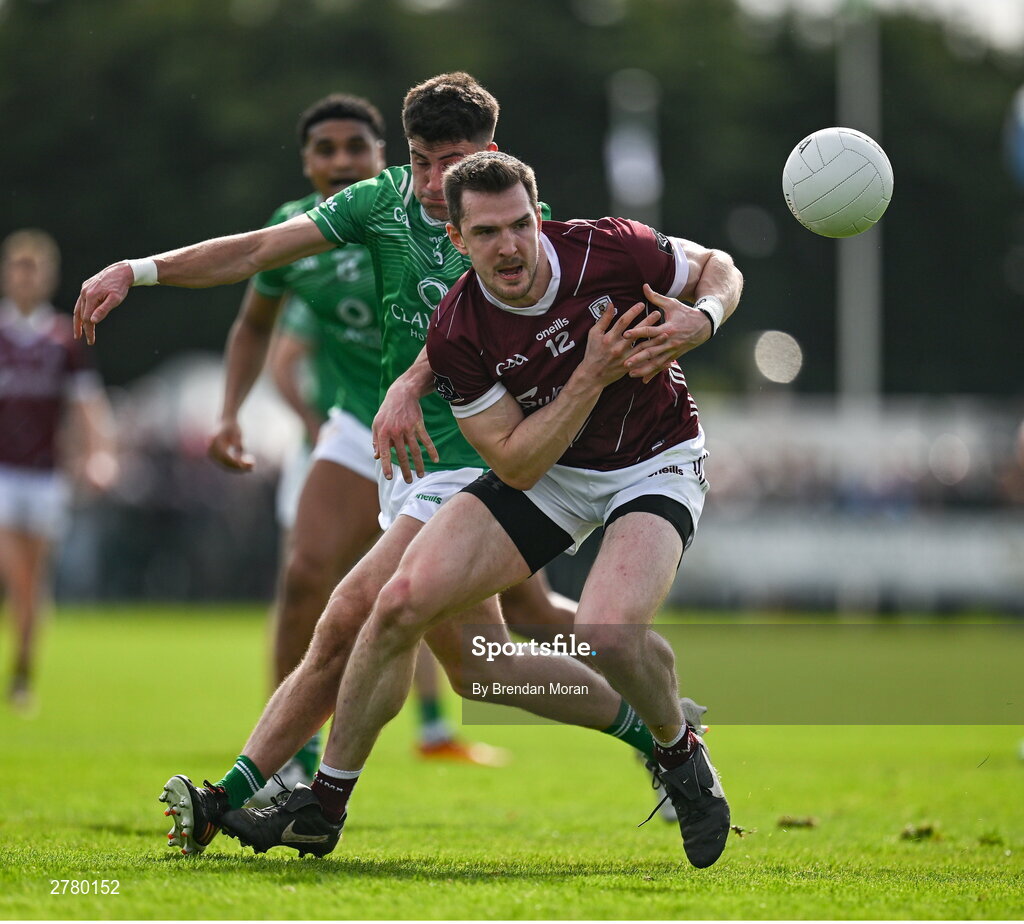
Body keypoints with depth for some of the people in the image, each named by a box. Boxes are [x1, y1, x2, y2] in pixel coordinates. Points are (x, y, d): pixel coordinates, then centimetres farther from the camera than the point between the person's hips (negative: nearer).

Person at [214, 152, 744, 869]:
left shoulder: (610, 249, -23)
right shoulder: (457, 334, -19)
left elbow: (718, 266, -3)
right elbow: (517, 463, -18)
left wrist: (703, 319, -26)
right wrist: (592, 377, -28)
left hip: (656, 464, -3)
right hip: (547, 469, 3)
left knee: (608, 629, -31)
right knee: (403, 604, -11)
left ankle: (683, 757, 3)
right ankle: (324, 806, 5)